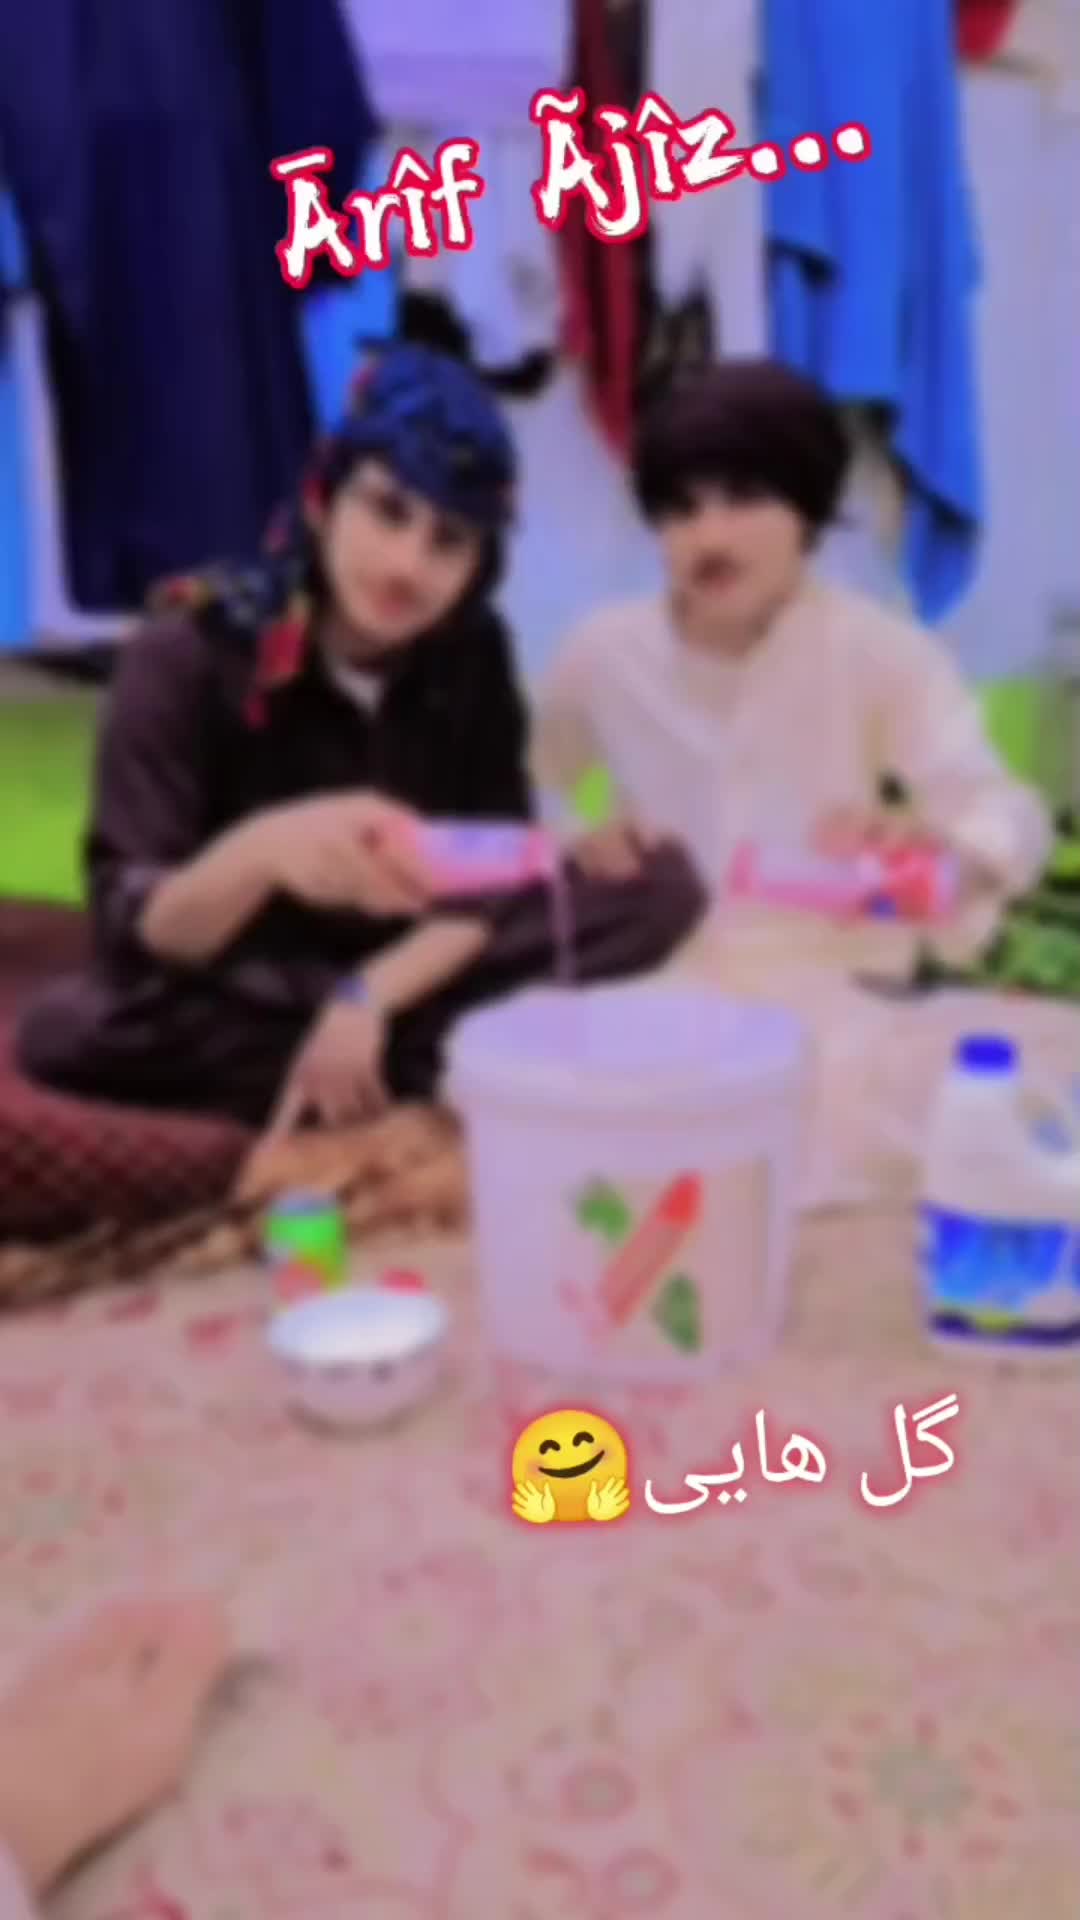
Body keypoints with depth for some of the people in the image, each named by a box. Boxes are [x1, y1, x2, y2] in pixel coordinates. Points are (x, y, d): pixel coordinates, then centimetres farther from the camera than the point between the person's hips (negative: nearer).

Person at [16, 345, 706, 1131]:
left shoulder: (473, 652, -7)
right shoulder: (187, 656, -18)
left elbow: (502, 875, -10)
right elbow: (130, 932, -26)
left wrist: (368, 997, -27)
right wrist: (260, 853, -48)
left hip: (412, 970, 3)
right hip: (236, 993, -2)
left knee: (663, 886, -15)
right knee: (64, 1029, -35)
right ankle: (444, 1071, -23)